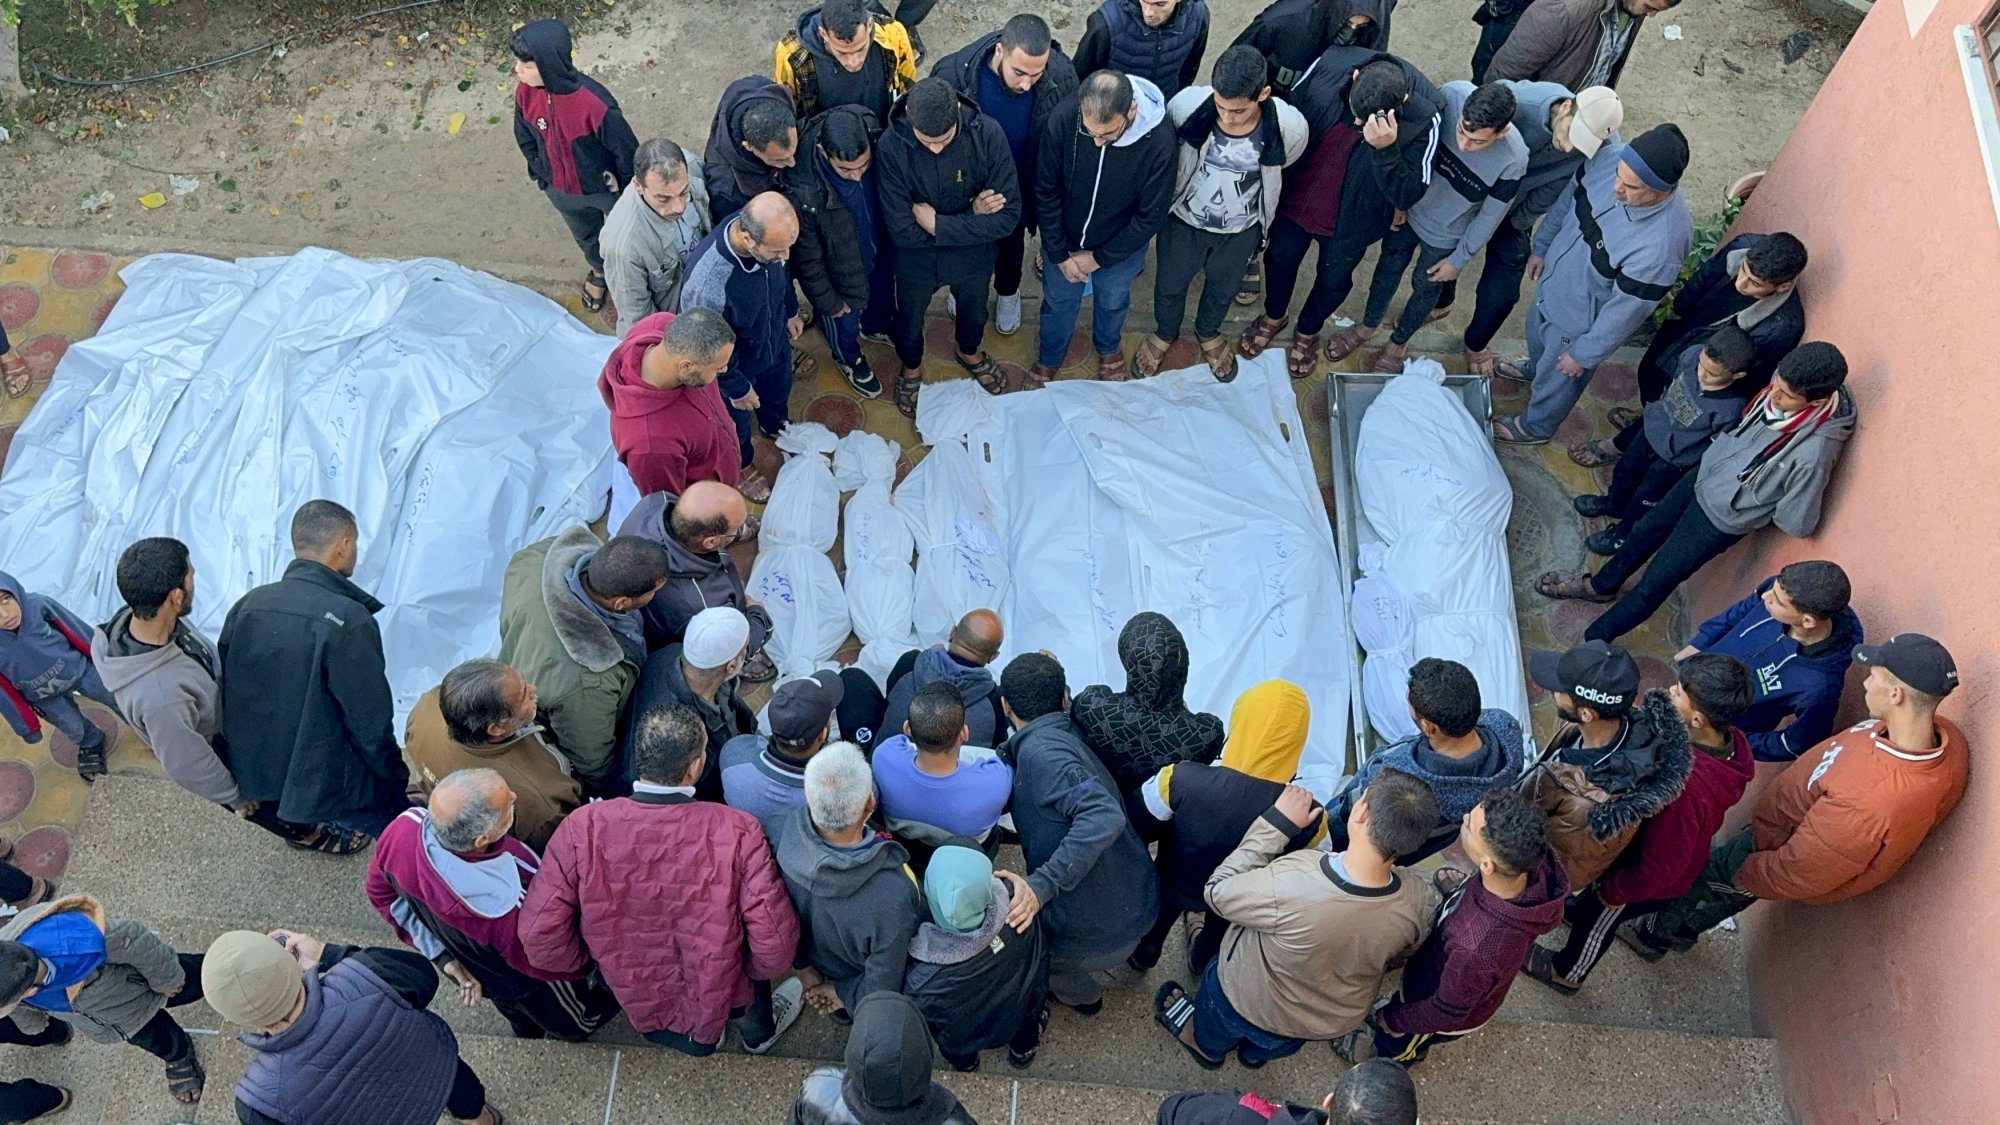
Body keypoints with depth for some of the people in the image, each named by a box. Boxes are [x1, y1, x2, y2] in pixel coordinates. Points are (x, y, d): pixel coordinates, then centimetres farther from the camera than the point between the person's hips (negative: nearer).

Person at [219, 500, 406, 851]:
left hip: (250, 774, 7)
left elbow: (227, 695, 6)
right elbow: (371, 724, -18)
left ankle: (306, 823, 17)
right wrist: (399, 781, -2)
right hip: (321, 786, -7)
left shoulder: (246, 605, -3)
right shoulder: (348, 620, -23)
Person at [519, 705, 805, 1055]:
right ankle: (758, 1032, 48)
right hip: (723, 999, -2)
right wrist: (753, 970, -1)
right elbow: (774, 946, -26)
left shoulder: (583, 827, -25)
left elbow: (539, 939, -22)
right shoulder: (737, 832, -29)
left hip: (635, 1000, 2)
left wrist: (593, 960, 0)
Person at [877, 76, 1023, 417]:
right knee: (909, 323, 25)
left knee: (973, 313, 30)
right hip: (916, 258, -1)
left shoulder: (988, 134, -29)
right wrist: (970, 215, -27)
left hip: (973, 255, 1)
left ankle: (971, 353, 63)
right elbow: (902, 231, -28)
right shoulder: (892, 145, -31)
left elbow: (1008, 217, -26)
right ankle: (911, 368, 58)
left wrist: (938, 224, -28)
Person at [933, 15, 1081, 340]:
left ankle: (1008, 292, 60)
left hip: (1022, 186, 1)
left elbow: (1068, 141, -13)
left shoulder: (1062, 77, -30)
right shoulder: (954, 74, -35)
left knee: (1011, 242, 29)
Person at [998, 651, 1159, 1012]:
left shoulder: (1040, 749, -22)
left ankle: (1083, 994, 40)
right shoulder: (1069, 733, 3)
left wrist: (1041, 885, -35)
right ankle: (1079, 987, 48)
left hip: (1099, 931, -7)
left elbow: (1104, 817, -34)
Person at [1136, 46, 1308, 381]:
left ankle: (1208, 333, 62)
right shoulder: (1188, 104, -33)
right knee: (1169, 284, 26)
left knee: (1223, 288, 29)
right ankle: (1165, 333, 59)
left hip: (1241, 231, 1)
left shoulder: (1289, 127, -31)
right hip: (1183, 220, 0)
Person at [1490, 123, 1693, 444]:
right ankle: (1534, 366, 70)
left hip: (1580, 321, -6)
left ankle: (1535, 427, 55)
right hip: (1554, 279, 6)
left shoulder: (1661, 245, -43)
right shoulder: (1609, 159, -25)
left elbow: (1625, 312, -28)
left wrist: (1583, 354, -14)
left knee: (1557, 379, 23)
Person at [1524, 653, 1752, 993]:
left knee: (1597, 919, 24)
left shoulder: (1687, 786, -47)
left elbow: (1660, 869, -34)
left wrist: (1611, 892, -17)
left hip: (1649, 879, -6)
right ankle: (1579, 908, 67)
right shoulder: (1727, 739, -23)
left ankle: (1565, 973, 53)